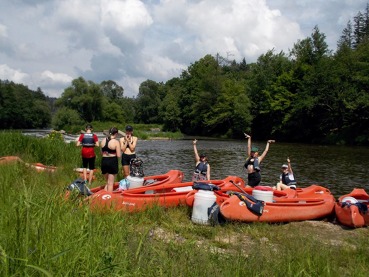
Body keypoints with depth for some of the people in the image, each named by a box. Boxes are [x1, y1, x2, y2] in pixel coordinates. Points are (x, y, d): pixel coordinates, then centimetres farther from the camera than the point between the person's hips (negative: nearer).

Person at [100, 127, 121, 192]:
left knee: (107, 182, 21)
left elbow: (102, 153, 14)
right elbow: (119, 155, -12)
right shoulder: (116, 142, -11)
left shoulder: (103, 140, 6)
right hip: (113, 162, -5)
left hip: (104, 162, 5)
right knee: (110, 183, 5)